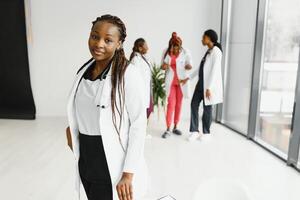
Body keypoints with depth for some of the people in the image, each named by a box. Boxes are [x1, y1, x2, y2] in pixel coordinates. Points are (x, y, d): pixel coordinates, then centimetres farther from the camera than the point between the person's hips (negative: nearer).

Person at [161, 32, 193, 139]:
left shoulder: (185, 52, -8)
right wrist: (163, 66, -17)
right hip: (170, 81, 0)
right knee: (171, 104, -6)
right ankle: (168, 129, -1)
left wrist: (189, 66, -29)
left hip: (181, 80, 1)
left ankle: (175, 127, 18)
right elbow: (163, 66, 6)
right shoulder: (166, 52, -3)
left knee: (179, 104, 6)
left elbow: (189, 64, -5)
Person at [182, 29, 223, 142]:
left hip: (209, 85, -8)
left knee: (207, 108, 3)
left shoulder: (216, 51, -12)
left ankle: (206, 132, 20)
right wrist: (188, 78, 19)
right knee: (194, 104, 3)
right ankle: (195, 131, 11)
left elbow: (215, 70, -19)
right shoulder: (208, 51, 15)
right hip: (201, 83, 8)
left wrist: (209, 88, -23)